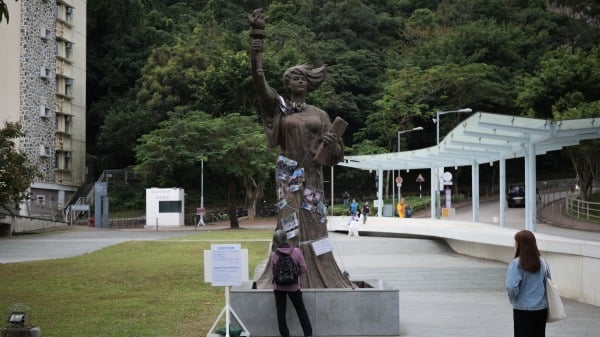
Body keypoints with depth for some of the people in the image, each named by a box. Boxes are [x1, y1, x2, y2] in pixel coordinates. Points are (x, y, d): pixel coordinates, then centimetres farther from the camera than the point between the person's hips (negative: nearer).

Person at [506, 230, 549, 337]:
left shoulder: (517, 263, -14)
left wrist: (513, 299, -4)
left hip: (523, 310, -5)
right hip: (542, 309, 5)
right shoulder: (542, 262, 4)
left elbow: (512, 287, -23)